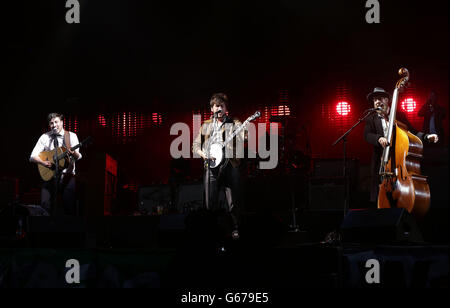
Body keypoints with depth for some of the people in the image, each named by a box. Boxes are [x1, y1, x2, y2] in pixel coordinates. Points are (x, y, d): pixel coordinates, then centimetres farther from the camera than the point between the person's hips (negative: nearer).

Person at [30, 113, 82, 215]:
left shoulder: (71, 136, 5)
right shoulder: (45, 137, 8)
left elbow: (78, 157, -4)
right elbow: (32, 157, 5)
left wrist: (74, 154, -27)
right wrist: (43, 162, -14)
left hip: (67, 175, -1)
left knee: (69, 205, -15)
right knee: (45, 204, -14)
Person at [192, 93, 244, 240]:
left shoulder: (234, 124, 9)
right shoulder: (206, 126, 17)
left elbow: (243, 137, -9)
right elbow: (195, 145, 17)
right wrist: (204, 155, -2)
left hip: (230, 166, -2)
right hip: (211, 167, 2)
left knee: (233, 203, -3)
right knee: (210, 204, 0)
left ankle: (235, 229, 10)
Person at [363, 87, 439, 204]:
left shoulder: (399, 116, 12)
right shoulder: (371, 119, 10)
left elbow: (412, 132, 11)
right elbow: (367, 135, -6)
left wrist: (427, 137, -7)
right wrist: (379, 138, -27)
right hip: (381, 163, 0)